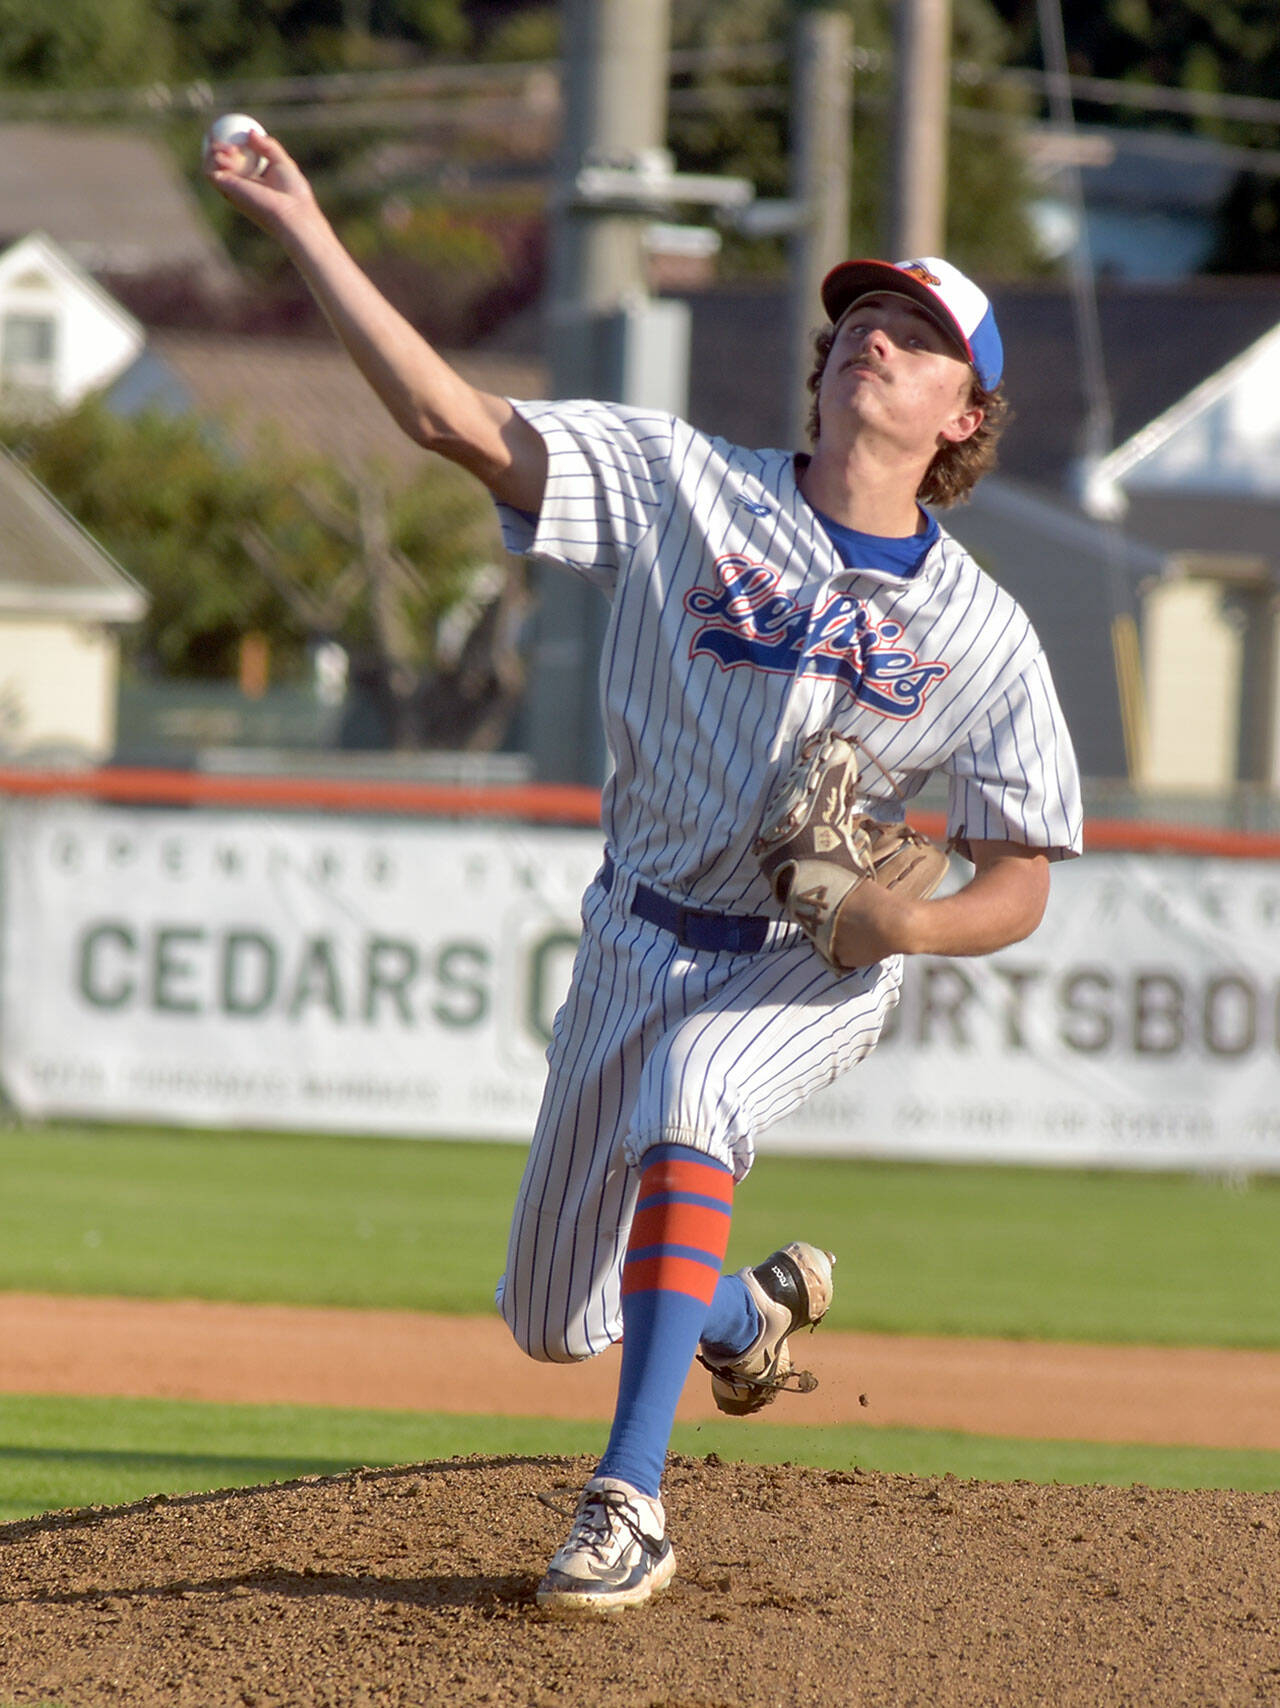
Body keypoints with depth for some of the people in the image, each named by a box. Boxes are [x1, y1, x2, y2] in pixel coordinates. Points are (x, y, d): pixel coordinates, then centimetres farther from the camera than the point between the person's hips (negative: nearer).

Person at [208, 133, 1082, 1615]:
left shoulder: (986, 636, -9)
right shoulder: (680, 486, -8)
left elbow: (1018, 889, -5)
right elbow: (448, 417, -16)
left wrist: (907, 922, -27)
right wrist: (305, 234, -25)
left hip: (814, 972, -3)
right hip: (640, 941, 3)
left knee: (689, 1094, -37)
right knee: (556, 1317, 11)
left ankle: (629, 1505, -39)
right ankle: (750, 1307, 49)